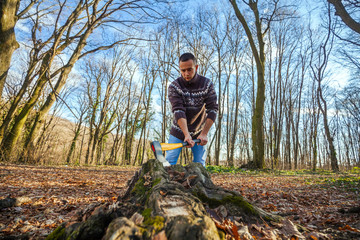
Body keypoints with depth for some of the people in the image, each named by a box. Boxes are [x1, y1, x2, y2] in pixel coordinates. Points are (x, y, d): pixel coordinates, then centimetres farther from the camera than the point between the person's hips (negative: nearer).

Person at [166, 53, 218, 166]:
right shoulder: (174, 86, -13)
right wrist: (186, 134, -37)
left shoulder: (207, 84, -9)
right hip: (179, 131, 0)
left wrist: (204, 133, -25)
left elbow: (212, 110, -15)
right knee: (169, 162, -3)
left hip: (199, 133, 1)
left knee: (200, 165, 0)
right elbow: (178, 111, -25)